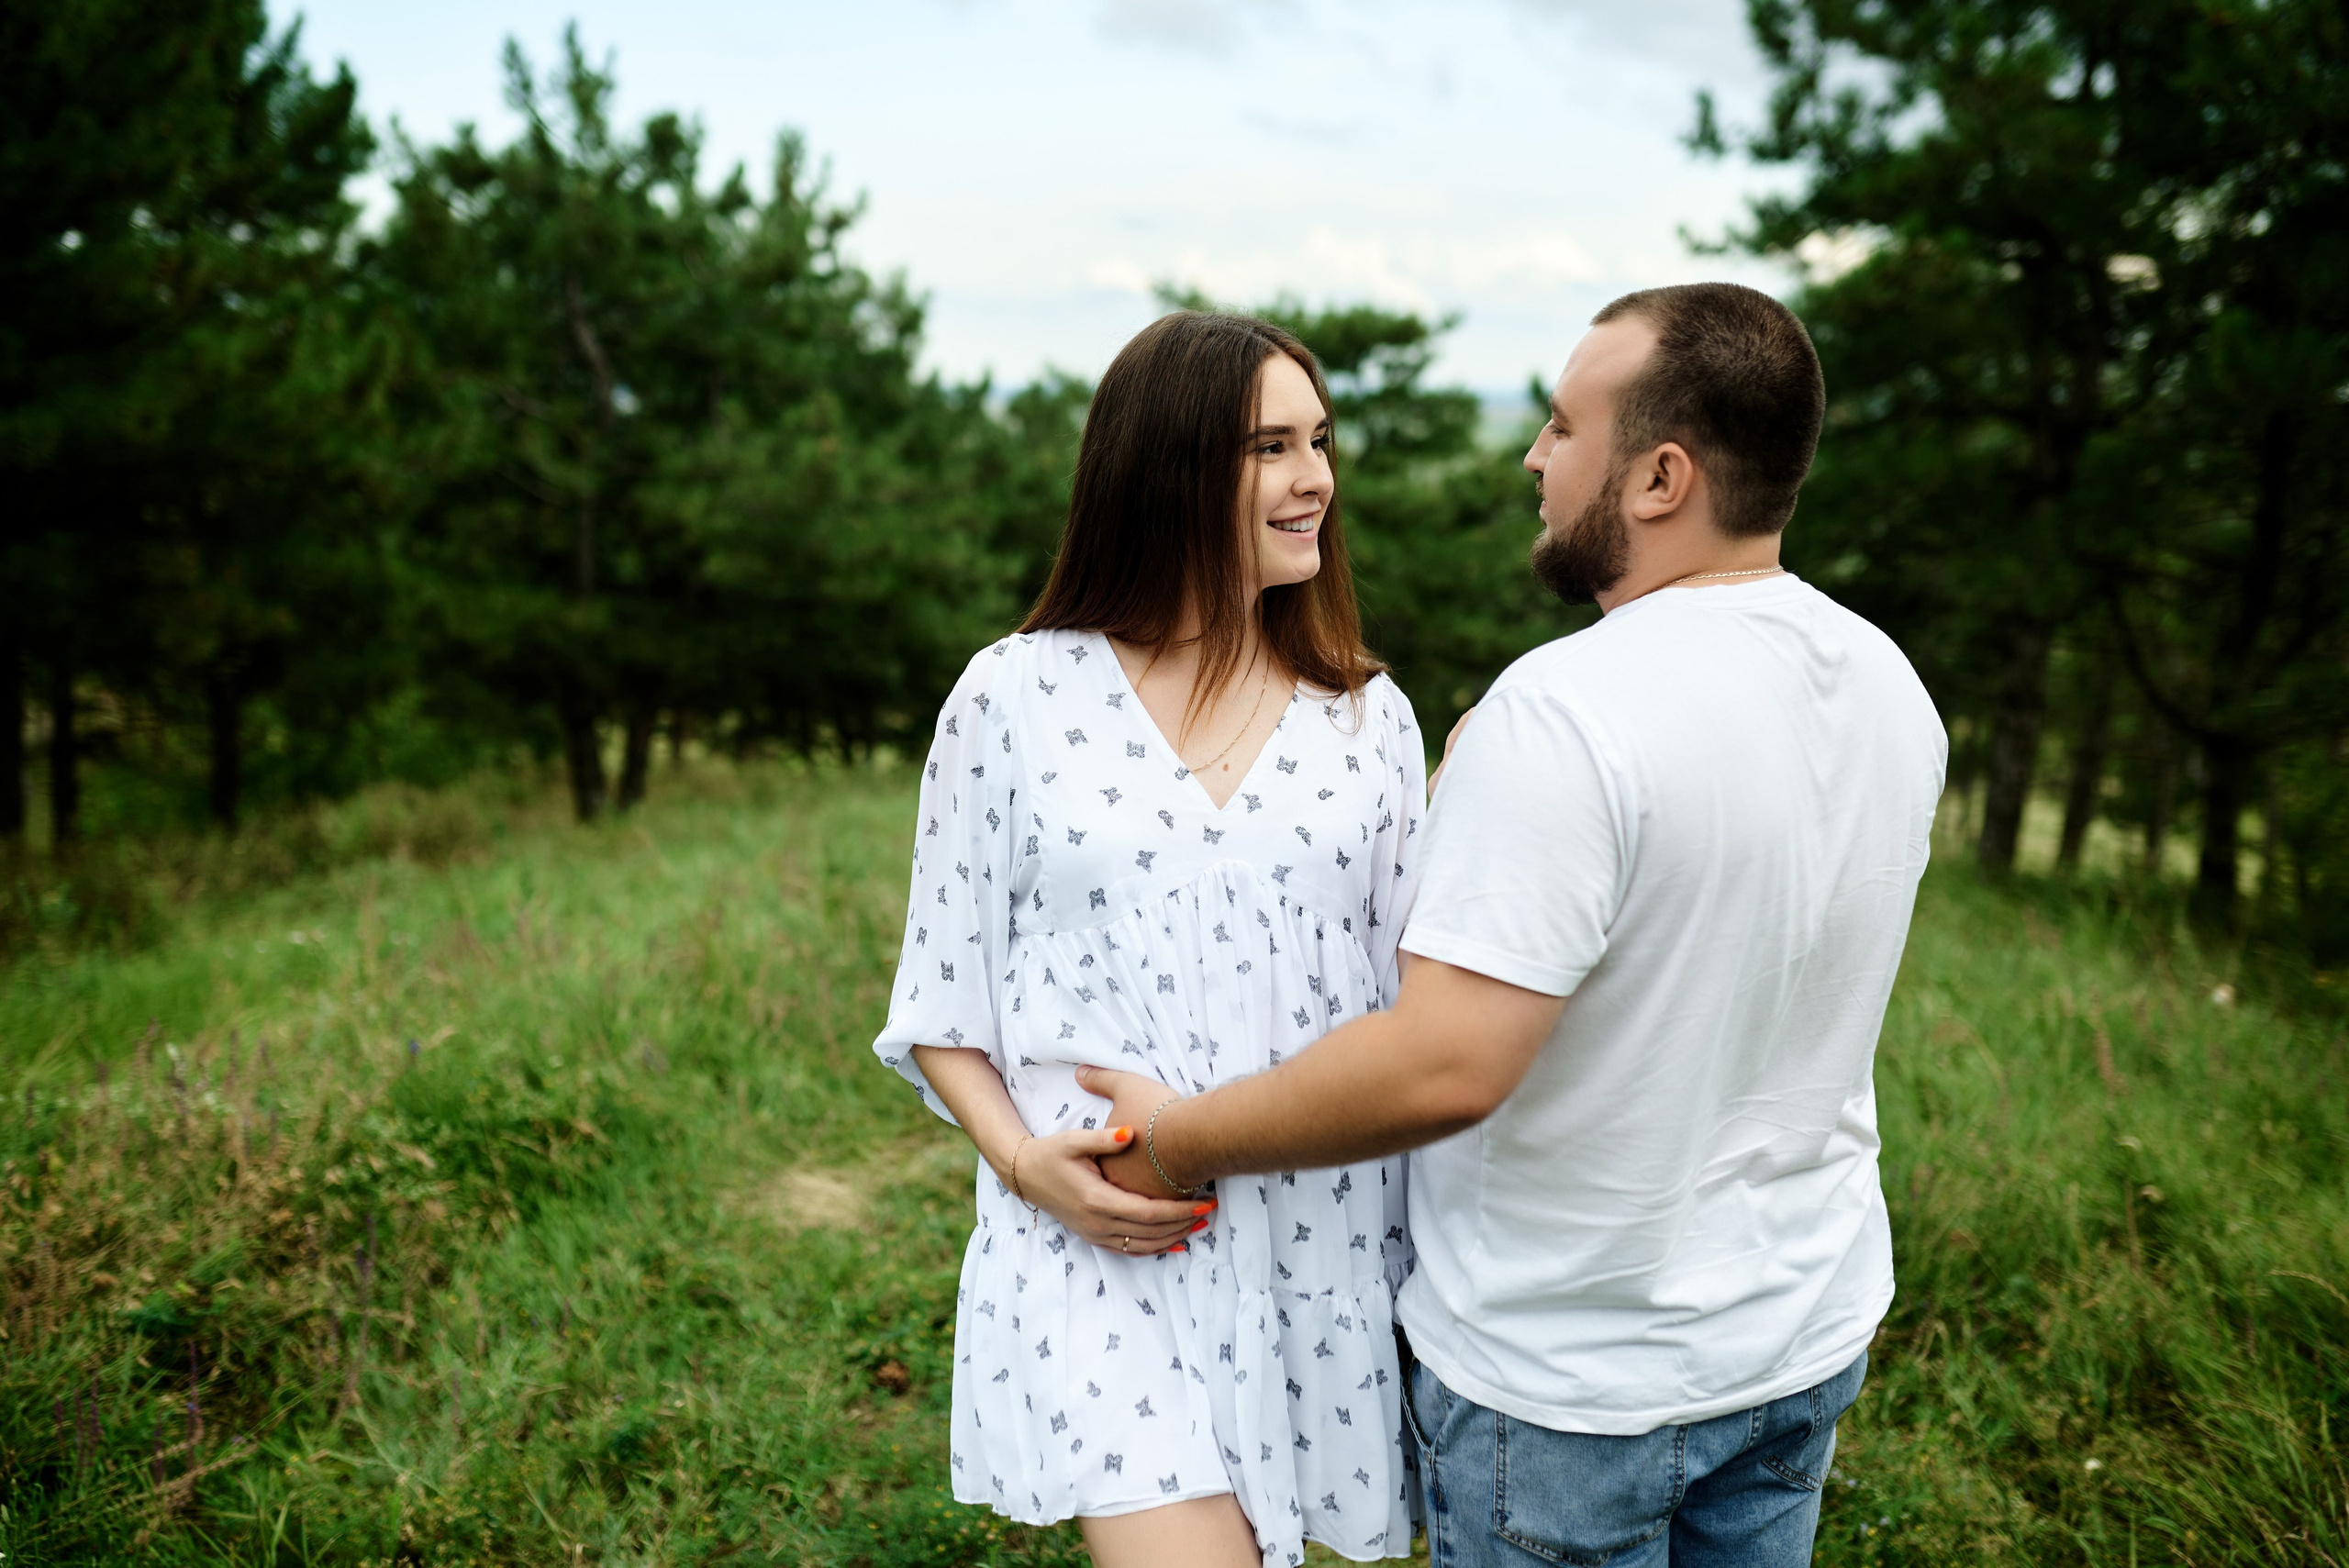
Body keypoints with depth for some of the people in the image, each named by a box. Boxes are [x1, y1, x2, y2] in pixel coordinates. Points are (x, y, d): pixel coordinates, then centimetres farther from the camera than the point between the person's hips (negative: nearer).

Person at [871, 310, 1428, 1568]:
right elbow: (941, 1000, 3)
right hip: (1097, 1242, -2)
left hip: (1324, 1244, 3)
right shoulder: (1014, 698, -2)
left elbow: (1418, 1001, 8)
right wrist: (1023, 1159, -11)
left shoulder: (1368, 719, 5)